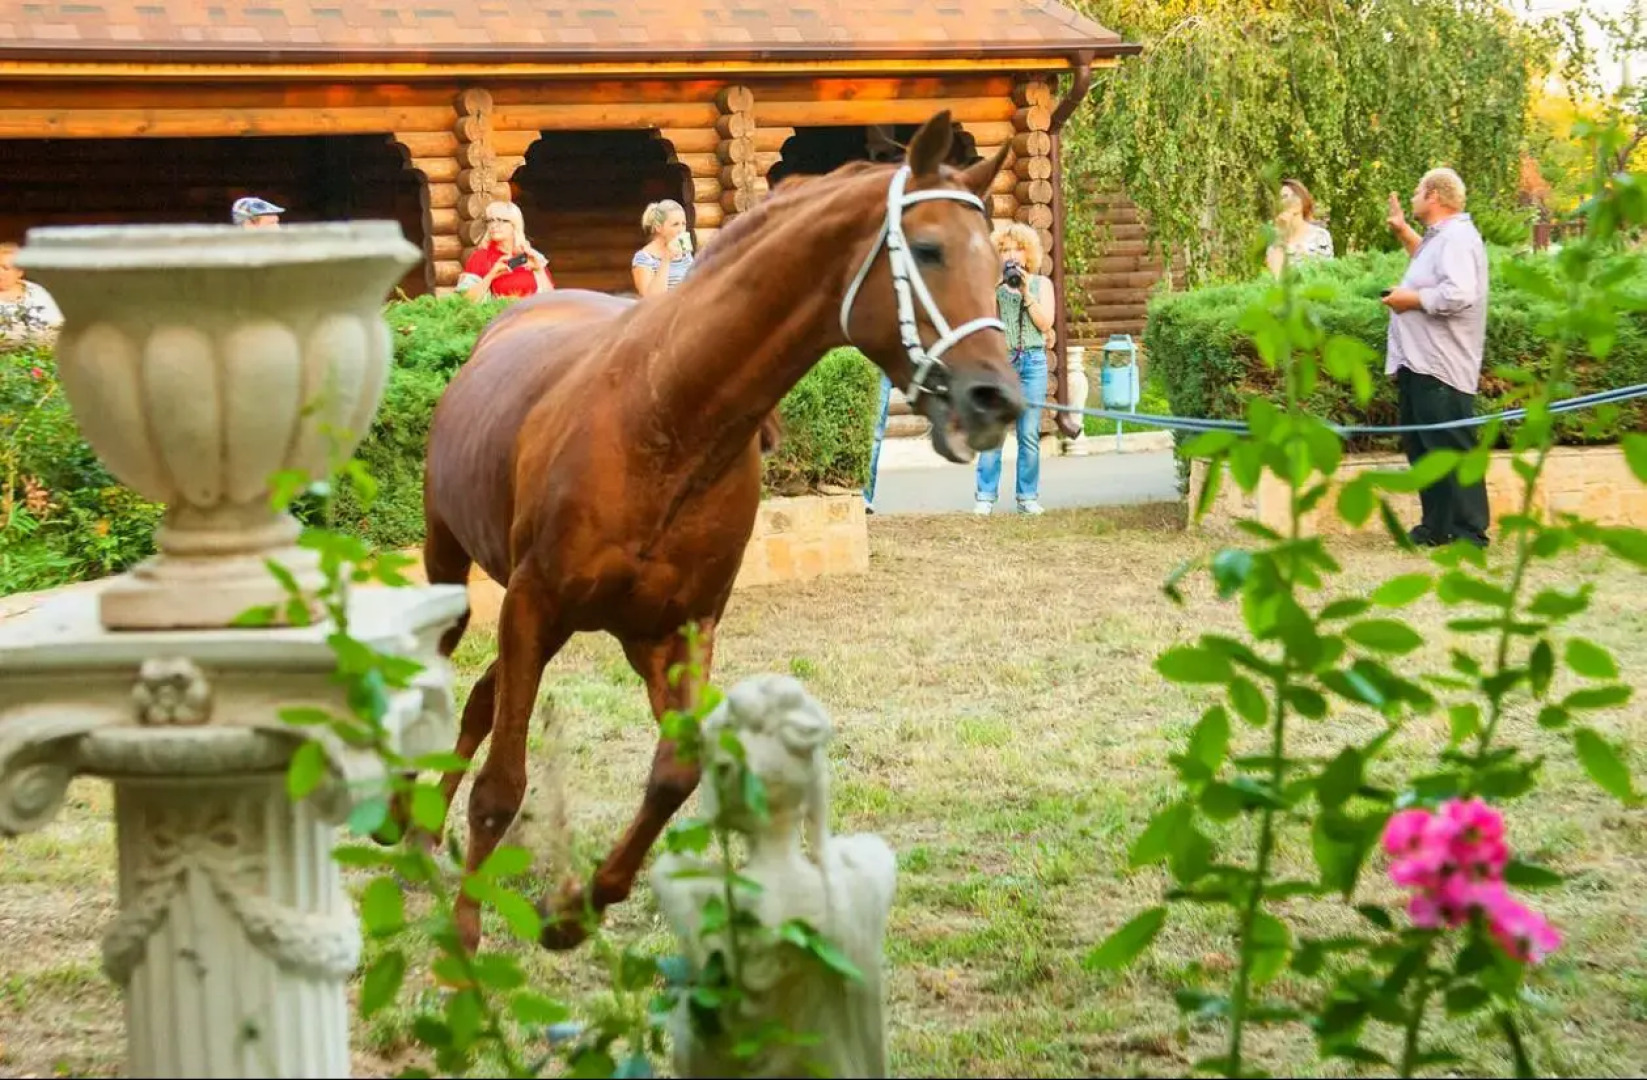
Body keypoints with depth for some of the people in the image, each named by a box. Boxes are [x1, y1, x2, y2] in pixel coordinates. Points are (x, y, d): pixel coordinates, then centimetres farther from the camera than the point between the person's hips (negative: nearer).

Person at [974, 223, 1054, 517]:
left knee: (1029, 434, 1)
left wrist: (1026, 293, -8)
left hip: (1032, 362, 1)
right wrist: (995, 286, -10)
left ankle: (1028, 497, 6)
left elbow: (1046, 323, 0)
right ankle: (985, 497, -3)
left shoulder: (1041, 283, 11)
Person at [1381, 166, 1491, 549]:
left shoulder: (1456, 237, -17)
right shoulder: (1440, 236, 17)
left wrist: (1410, 299, -18)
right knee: (1423, 450, 16)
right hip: (1418, 365, 11)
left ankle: (1469, 532, -3)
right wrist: (1403, 232, 31)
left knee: (1452, 451, -7)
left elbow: (1458, 295, -31)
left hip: (1439, 371, -11)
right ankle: (1437, 527, 24)